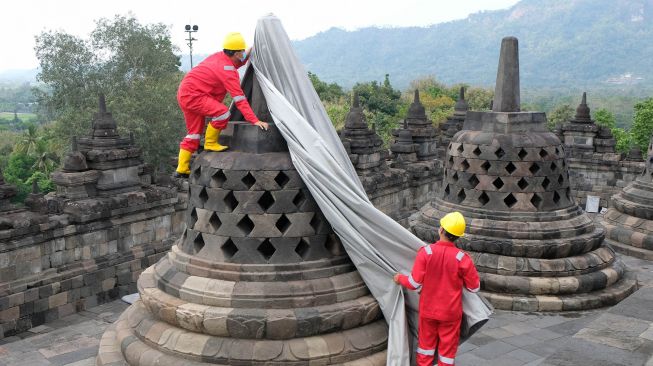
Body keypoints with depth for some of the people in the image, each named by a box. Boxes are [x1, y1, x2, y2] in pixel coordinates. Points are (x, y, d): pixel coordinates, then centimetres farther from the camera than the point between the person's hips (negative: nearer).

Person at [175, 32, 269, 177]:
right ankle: (210, 143, -3)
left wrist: (247, 56, 16)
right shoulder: (227, 71, -21)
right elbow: (239, 98, -25)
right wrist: (254, 120, -25)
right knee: (223, 112, -24)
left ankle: (182, 169, 20)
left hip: (184, 94, 10)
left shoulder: (219, 56, 5)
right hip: (193, 95, -10)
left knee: (194, 132, 16)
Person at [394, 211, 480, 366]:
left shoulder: (426, 251, -17)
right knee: (447, 347, 14)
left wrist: (400, 278, 6)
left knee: (426, 342, 19)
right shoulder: (462, 258, -17)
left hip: (428, 309, 1)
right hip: (450, 312, -1)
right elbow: (474, 287, -6)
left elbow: (415, 283, -13)